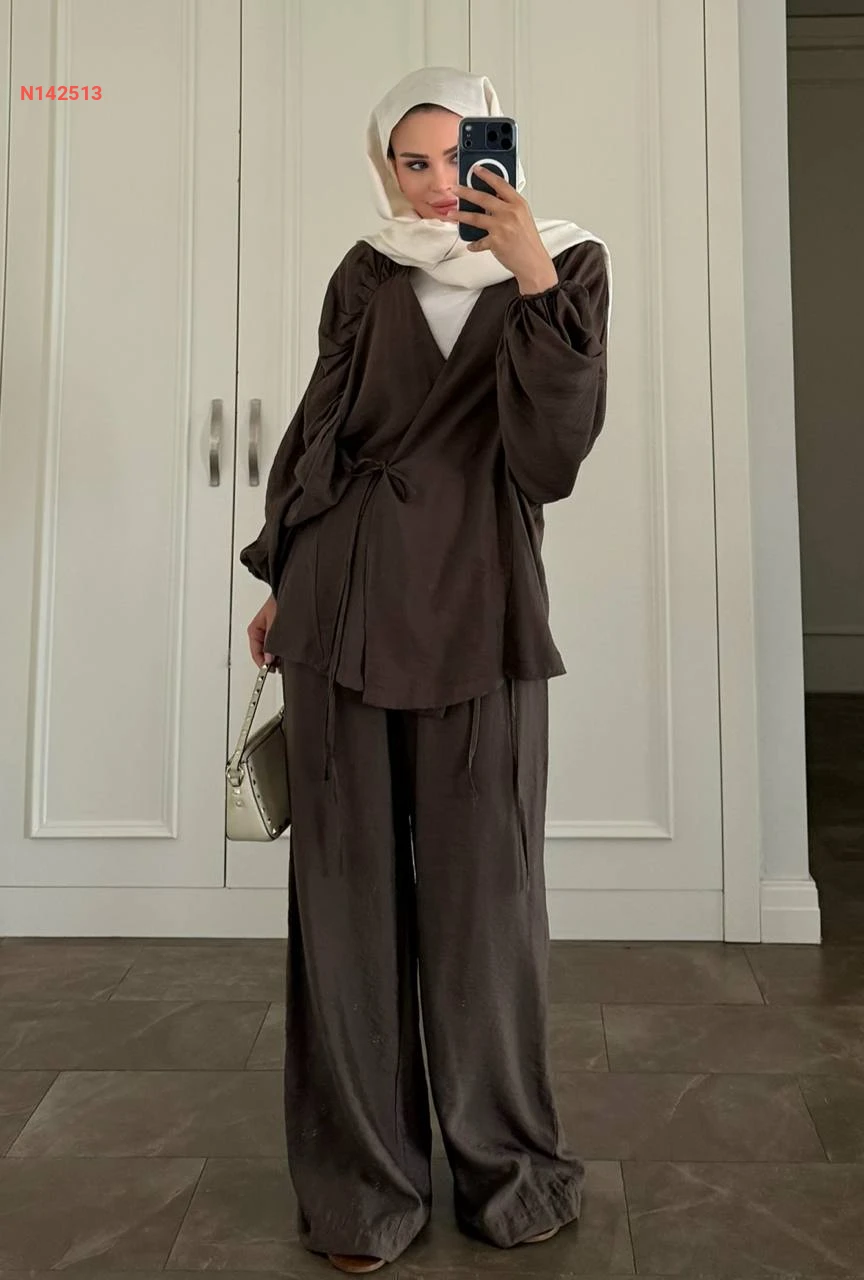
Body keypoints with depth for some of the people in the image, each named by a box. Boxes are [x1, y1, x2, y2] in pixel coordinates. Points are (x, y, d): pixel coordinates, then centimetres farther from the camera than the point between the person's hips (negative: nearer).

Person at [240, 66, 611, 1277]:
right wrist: (282, 579, 16)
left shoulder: (567, 267, 4)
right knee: (349, 888, 4)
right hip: (346, 606, 2)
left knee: (484, 885, 2)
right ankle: (364, 1176, 20)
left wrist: (533, 278, -16)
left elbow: (554, 448, -9)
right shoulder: (365, 278, 9)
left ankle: (506, 1158, 23)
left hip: (478, 608, -1)